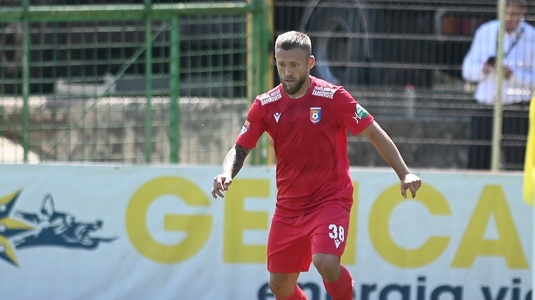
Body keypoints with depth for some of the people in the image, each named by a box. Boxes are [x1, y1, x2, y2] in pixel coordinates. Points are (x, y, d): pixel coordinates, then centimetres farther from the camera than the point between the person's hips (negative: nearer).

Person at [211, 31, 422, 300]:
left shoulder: (332, 97, -10)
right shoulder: (265, 105, 0)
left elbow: (374, 134, -4)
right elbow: (240, 149, 4)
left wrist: (404, 173, -10)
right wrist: (227, 174, -18)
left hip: (331, 199, -5)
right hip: (289, 205, 5)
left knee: (326, 262, -29)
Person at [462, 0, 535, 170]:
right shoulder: (485, 32, 8)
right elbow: (468, 71, 11)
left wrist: (512, 75, -19)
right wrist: (483, 68, -10)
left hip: (518, 113, -3)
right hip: (486, 108, 3)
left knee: (515, 167, -6)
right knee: (477, 163, -4)